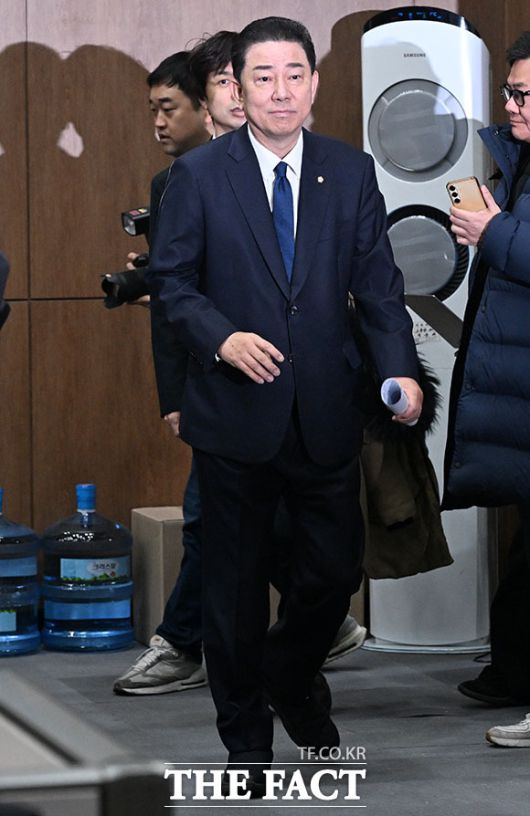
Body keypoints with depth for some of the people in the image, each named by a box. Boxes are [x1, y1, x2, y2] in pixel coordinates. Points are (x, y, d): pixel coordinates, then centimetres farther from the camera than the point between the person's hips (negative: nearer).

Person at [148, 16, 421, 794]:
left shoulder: (351, 172, 3)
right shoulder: (199, 174, -4)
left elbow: (377, 284, 2)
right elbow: (171, 279, -2)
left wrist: (401, 370, -12)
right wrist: (222, 337, -19)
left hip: (325, 413, 2)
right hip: (236, 411, -2)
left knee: (335, 570, 9)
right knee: (237, 582, 8)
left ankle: (290, 682, 38)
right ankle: (245, 734, 24)